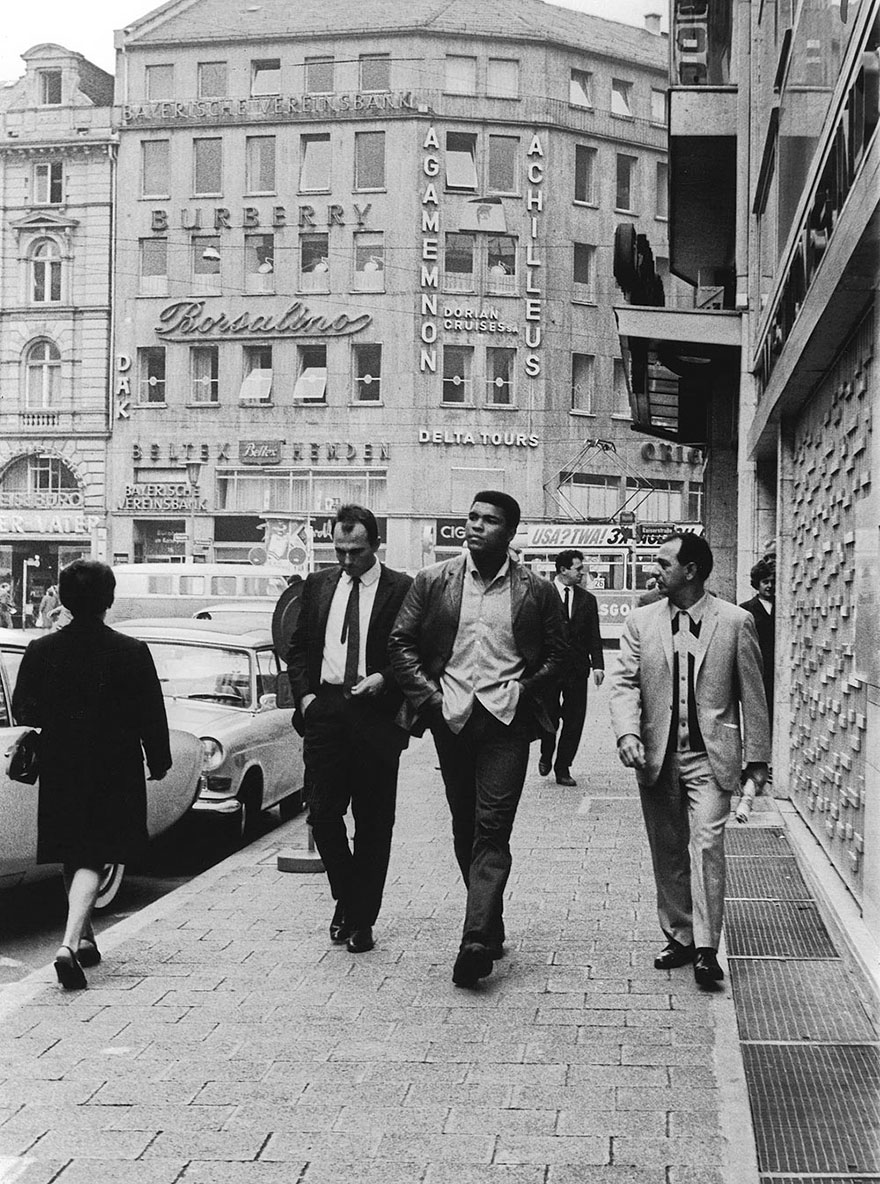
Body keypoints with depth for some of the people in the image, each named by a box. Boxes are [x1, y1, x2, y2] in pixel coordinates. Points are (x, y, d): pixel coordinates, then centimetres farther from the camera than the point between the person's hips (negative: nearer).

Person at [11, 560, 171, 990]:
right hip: (115, 772, -2)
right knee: (92, 859, 1)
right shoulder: (133, 652, -10)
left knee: (72, 858, 18)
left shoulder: (41, 651, -5)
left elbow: (23, 711, 1)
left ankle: (84, 940, 30)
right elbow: (151, 716, -6)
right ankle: (69, 943, -17)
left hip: (60, 769, 2)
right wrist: (158, 761, 7)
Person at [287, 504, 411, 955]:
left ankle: (361, 918, 15)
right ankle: (346, 900, 23)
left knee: (373, 823, 4)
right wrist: (304, 694, 2)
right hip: (324, 709, 3)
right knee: (322, 814, 1)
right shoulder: (318, 585, 12)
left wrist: (384, 679, -15)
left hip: (376, 713, -3)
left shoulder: (402, 589, -1)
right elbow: (298, 645, 15)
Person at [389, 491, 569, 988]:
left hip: (507, 720, -3)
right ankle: (490, 927, 24)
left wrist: (525, 695, -4)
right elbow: (402, 642, 6)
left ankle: (477, 939, -15)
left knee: (492, 830, -10)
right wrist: (429, 695, -3)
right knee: (465, 829, 11)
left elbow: (558, 653, 8)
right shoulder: (433, 582, 4)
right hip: (452, 717, 3)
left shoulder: (537, 590, 2)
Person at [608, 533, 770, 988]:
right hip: (657, 757, 3)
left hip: (710, 756, -3)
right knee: (667, 852, 10)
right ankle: (679, 937, 23)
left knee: (706, 843, -15)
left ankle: (706, 948, -10)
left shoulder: (735, 622, -1)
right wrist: (627, 733, -17)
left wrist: (757, 757, 2)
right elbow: (624, 683, 1)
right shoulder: (640, 622, 6)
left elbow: (752, 693, 2)